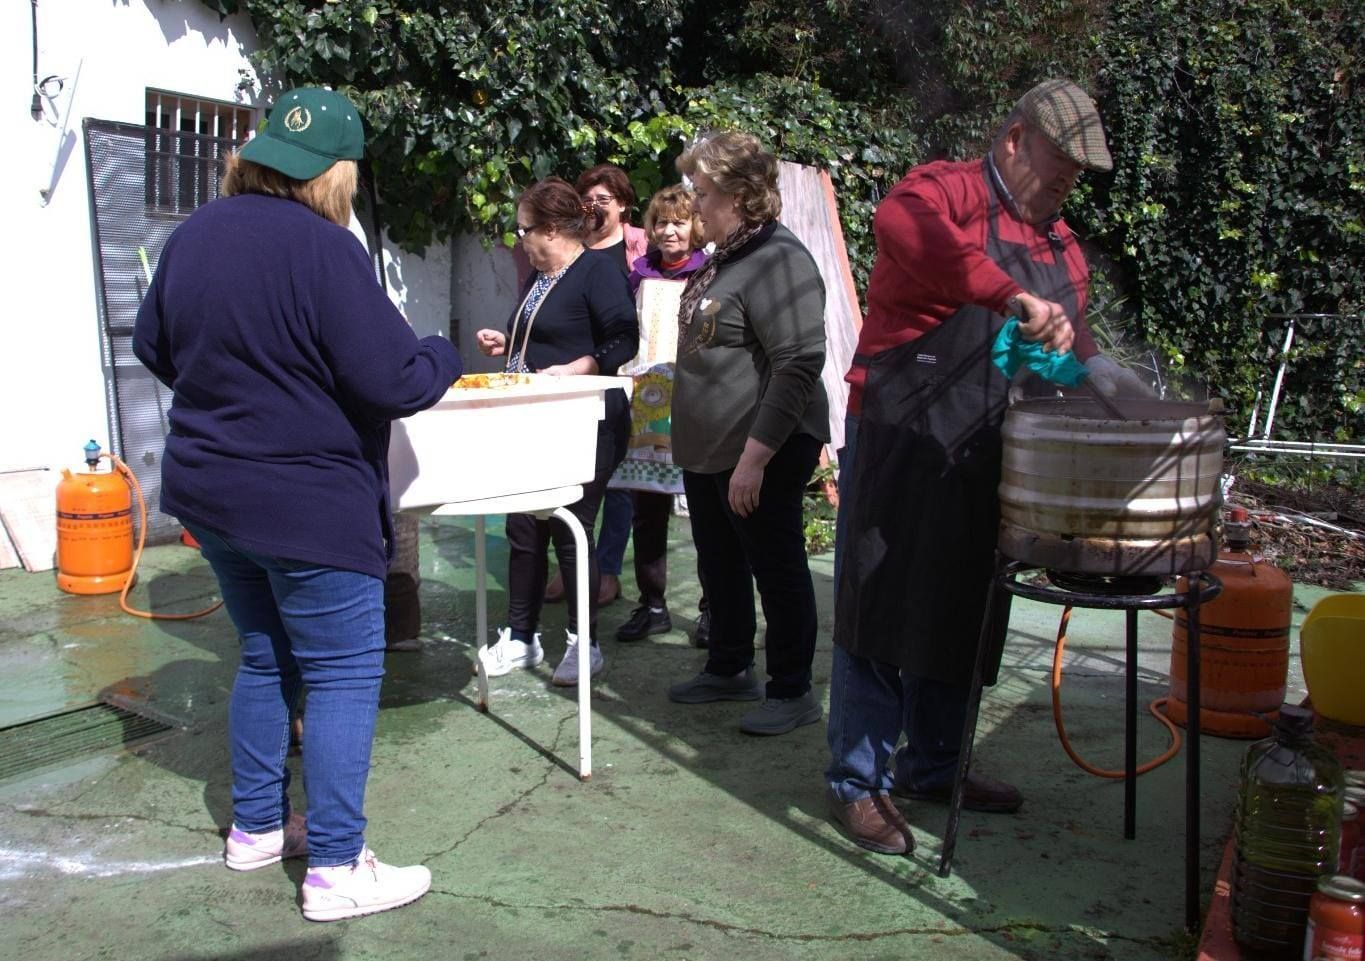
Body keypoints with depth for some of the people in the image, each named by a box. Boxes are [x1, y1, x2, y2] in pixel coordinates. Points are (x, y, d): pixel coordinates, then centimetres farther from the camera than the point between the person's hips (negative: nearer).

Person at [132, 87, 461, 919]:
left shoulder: (196, 234, 4)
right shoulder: (323, 248, -20)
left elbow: (155, 346, 16)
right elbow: (394, 382, -21)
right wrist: (447, 357, 0)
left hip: (212, 491, 8)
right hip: (308, 503, -8)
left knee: (266, 658, 21)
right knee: (345, 673, 2)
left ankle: (257, 827, 32)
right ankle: (337, 870, 6)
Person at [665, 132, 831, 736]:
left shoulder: (779, 260, -19)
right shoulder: (724, 258, 12)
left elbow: (799, 364, -27)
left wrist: (756, 455, -28)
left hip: (761, 451, -10)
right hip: (707, 450, 10)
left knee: (776, 567, 2)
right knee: (719, 562, 19)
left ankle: (793, 692, 15)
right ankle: (729, 670, 35)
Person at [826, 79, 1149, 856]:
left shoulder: (1061, 244, 18)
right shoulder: (950, 191, -9)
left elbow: (1066, 332, 20)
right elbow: (901, 223, -33)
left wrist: (1092, 364, -4)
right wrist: (1015, 297, -41)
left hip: (986, 464, 8)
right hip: (902, 446, -8)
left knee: (963, 613, 16)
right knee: (883, 613, 0)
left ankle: (934, 765, 32)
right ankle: (861, 781, 12)